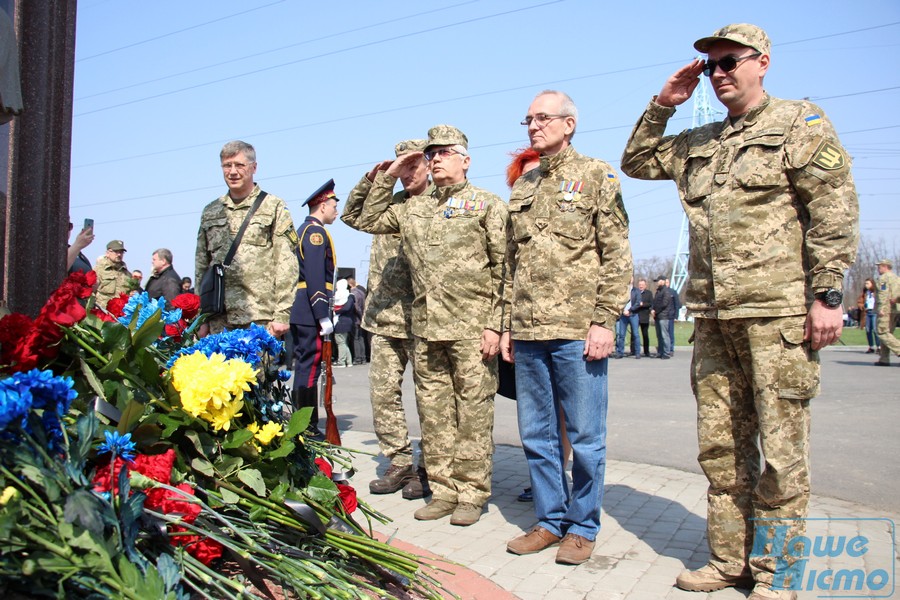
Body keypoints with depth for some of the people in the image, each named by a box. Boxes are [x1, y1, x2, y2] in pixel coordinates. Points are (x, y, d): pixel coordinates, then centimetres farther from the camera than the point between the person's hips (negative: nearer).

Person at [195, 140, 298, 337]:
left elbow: (286, 265, -3)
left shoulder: (274, 208, 4)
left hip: (260, 320, -4)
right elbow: (201, 267, 18)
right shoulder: (210, 212, 17)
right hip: (219, 321, 4)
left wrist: (282, 314, -10)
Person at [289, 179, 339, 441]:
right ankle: (308, 429, -2)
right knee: (310, 367, -7)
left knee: (303, 366, 14)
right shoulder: (316, 232, -10)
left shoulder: (303, 231, 20)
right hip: (311, 312, -10)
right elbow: (316, 279, -19)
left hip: (299, 311, 10)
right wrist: (323, 316, -21)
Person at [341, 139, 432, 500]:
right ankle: (400, 464, 20)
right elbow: (352, 215, 24)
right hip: (384, 317, 7)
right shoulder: (391, 202, 16)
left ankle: (428, 469, 16)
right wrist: (372, 179, 13)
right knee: (382, 393, 8)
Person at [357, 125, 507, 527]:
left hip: (471, 327, -5)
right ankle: (443, 490, 20)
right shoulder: (413, 209, 18)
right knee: (433, 413, 9)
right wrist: (387, 177, 16)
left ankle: (472, 493, 11)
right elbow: (366, 220, 24)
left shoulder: (488, 204, 3)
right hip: (426, 329, 5)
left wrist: (495, 324, -11)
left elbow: (504, 270, -3)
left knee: (472, 412, 0)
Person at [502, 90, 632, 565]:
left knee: (585, 436, 3)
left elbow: (617, 256, -4)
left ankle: (582, 526, 18)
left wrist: (605, 320, -12)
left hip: (577, 330, -5)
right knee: (536, 435, 11)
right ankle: (550, 521, 24)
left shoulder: (596, 176, 2)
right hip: (528, 332, 6)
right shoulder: (522, 187, 18)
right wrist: (508, 326, 14)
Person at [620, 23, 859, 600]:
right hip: (713, 316, 6)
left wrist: (826, 295, -12)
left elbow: (835, 213, -5)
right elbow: (637, 162, 27)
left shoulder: (801, 122, 3)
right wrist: (663, 105, 14)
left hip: (779, 313, -6)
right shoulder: (698, 143, 19)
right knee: (721, 445, 10)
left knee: (781, 448, 0)